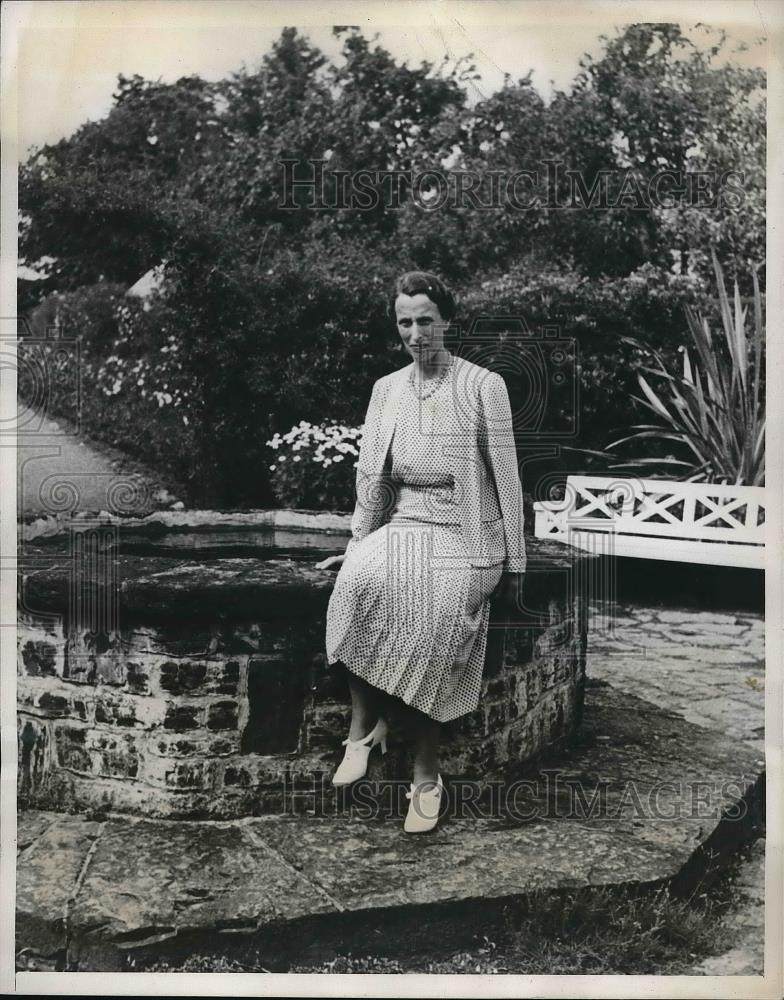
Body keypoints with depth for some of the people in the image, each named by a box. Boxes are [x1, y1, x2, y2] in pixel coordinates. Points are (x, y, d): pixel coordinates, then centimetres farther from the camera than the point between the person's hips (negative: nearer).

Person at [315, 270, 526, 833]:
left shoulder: (484, 386, -1)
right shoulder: (387, 389, 12)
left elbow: (506, 477, 0)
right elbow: (372, 476, 14)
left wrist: (514, 560, -1)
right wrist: (357, 546, 9)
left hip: (465, 534, -3)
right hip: (403, 526, 3)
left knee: (437, 616, -30)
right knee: (361, 579, -31)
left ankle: (427, 772, -16)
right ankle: (366, 721, -20)